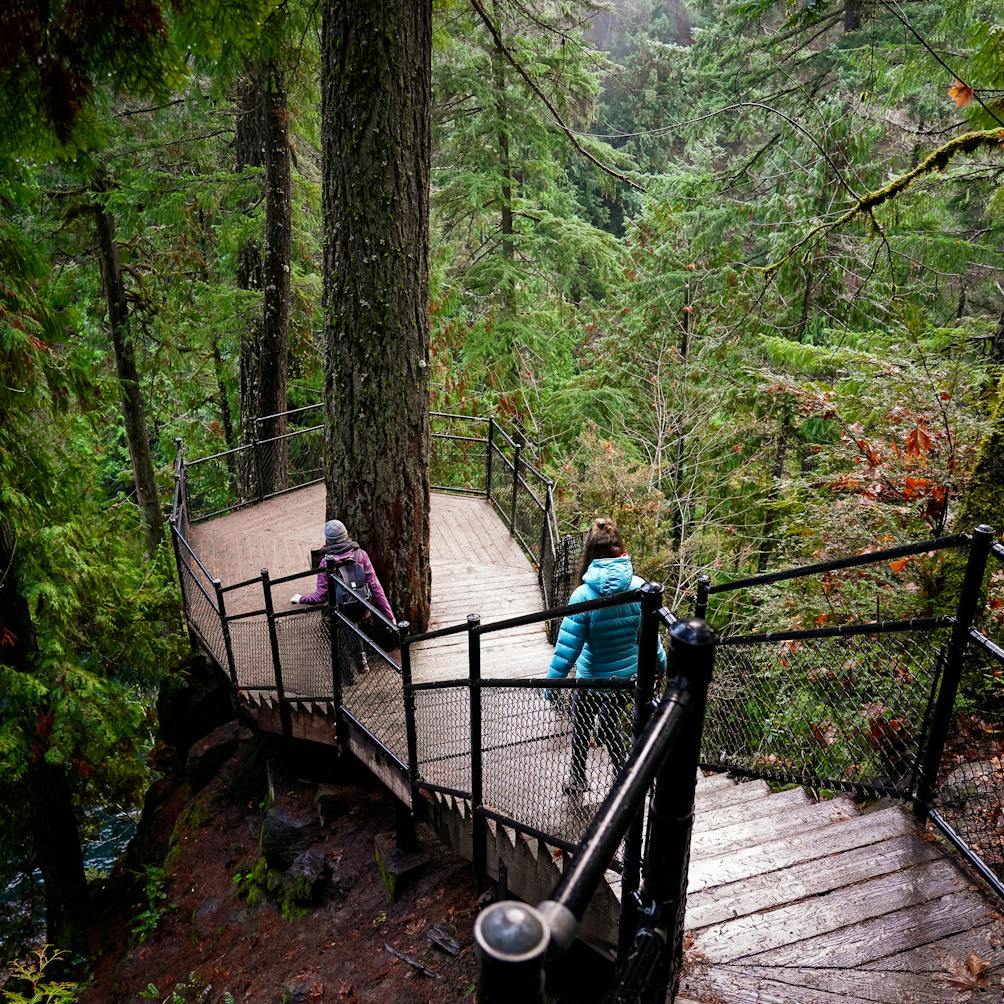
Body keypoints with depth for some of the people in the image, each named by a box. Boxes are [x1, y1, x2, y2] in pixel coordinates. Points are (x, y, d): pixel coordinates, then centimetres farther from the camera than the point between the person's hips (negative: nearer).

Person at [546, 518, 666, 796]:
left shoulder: (583, 596, -24)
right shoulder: (639, 588, -14)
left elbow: (568, 647, -18)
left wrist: (552, 681, -5)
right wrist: (662, 665, 15)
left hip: (592, 680, -3)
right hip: (629, 676, 3)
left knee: (581, 727, 23)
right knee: (610, 726, 27)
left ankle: (578, 779, 41)